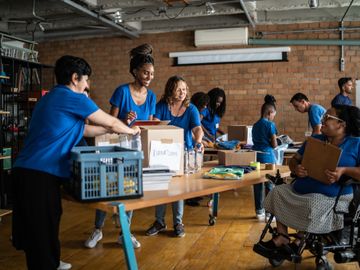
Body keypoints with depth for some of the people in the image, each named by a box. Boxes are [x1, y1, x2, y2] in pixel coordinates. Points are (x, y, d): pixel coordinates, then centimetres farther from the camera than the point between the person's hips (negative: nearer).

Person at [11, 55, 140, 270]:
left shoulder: (50, 98, 21)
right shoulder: (74, 99, -8)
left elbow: (82, 130, 27)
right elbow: (110, 122, 2)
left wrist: (115, 129, 31)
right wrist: (131, 131, 21)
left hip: (27, 170, 9)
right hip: (41, 174, -9)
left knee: (39, 228, 22)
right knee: (42, 230, -1)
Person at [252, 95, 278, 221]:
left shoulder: (255, 125, 11)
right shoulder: (270, 125, -9)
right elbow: (274, 144, -9)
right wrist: (274, 142, 11)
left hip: (255, 156, 6)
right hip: (267, 156, -6)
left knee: (257, 185, 12)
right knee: (269, 185, 4)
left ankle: (259, 211, 21)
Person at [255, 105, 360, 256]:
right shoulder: (314, 140, 15)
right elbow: (294, 159, 15)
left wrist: (344, 170, -28)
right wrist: (296, 168, -10)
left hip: (330, 196, -6)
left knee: (313, 205, -34)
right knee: (278, 191, -7)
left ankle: (300, 241, -10)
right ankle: (282, 236, -8)